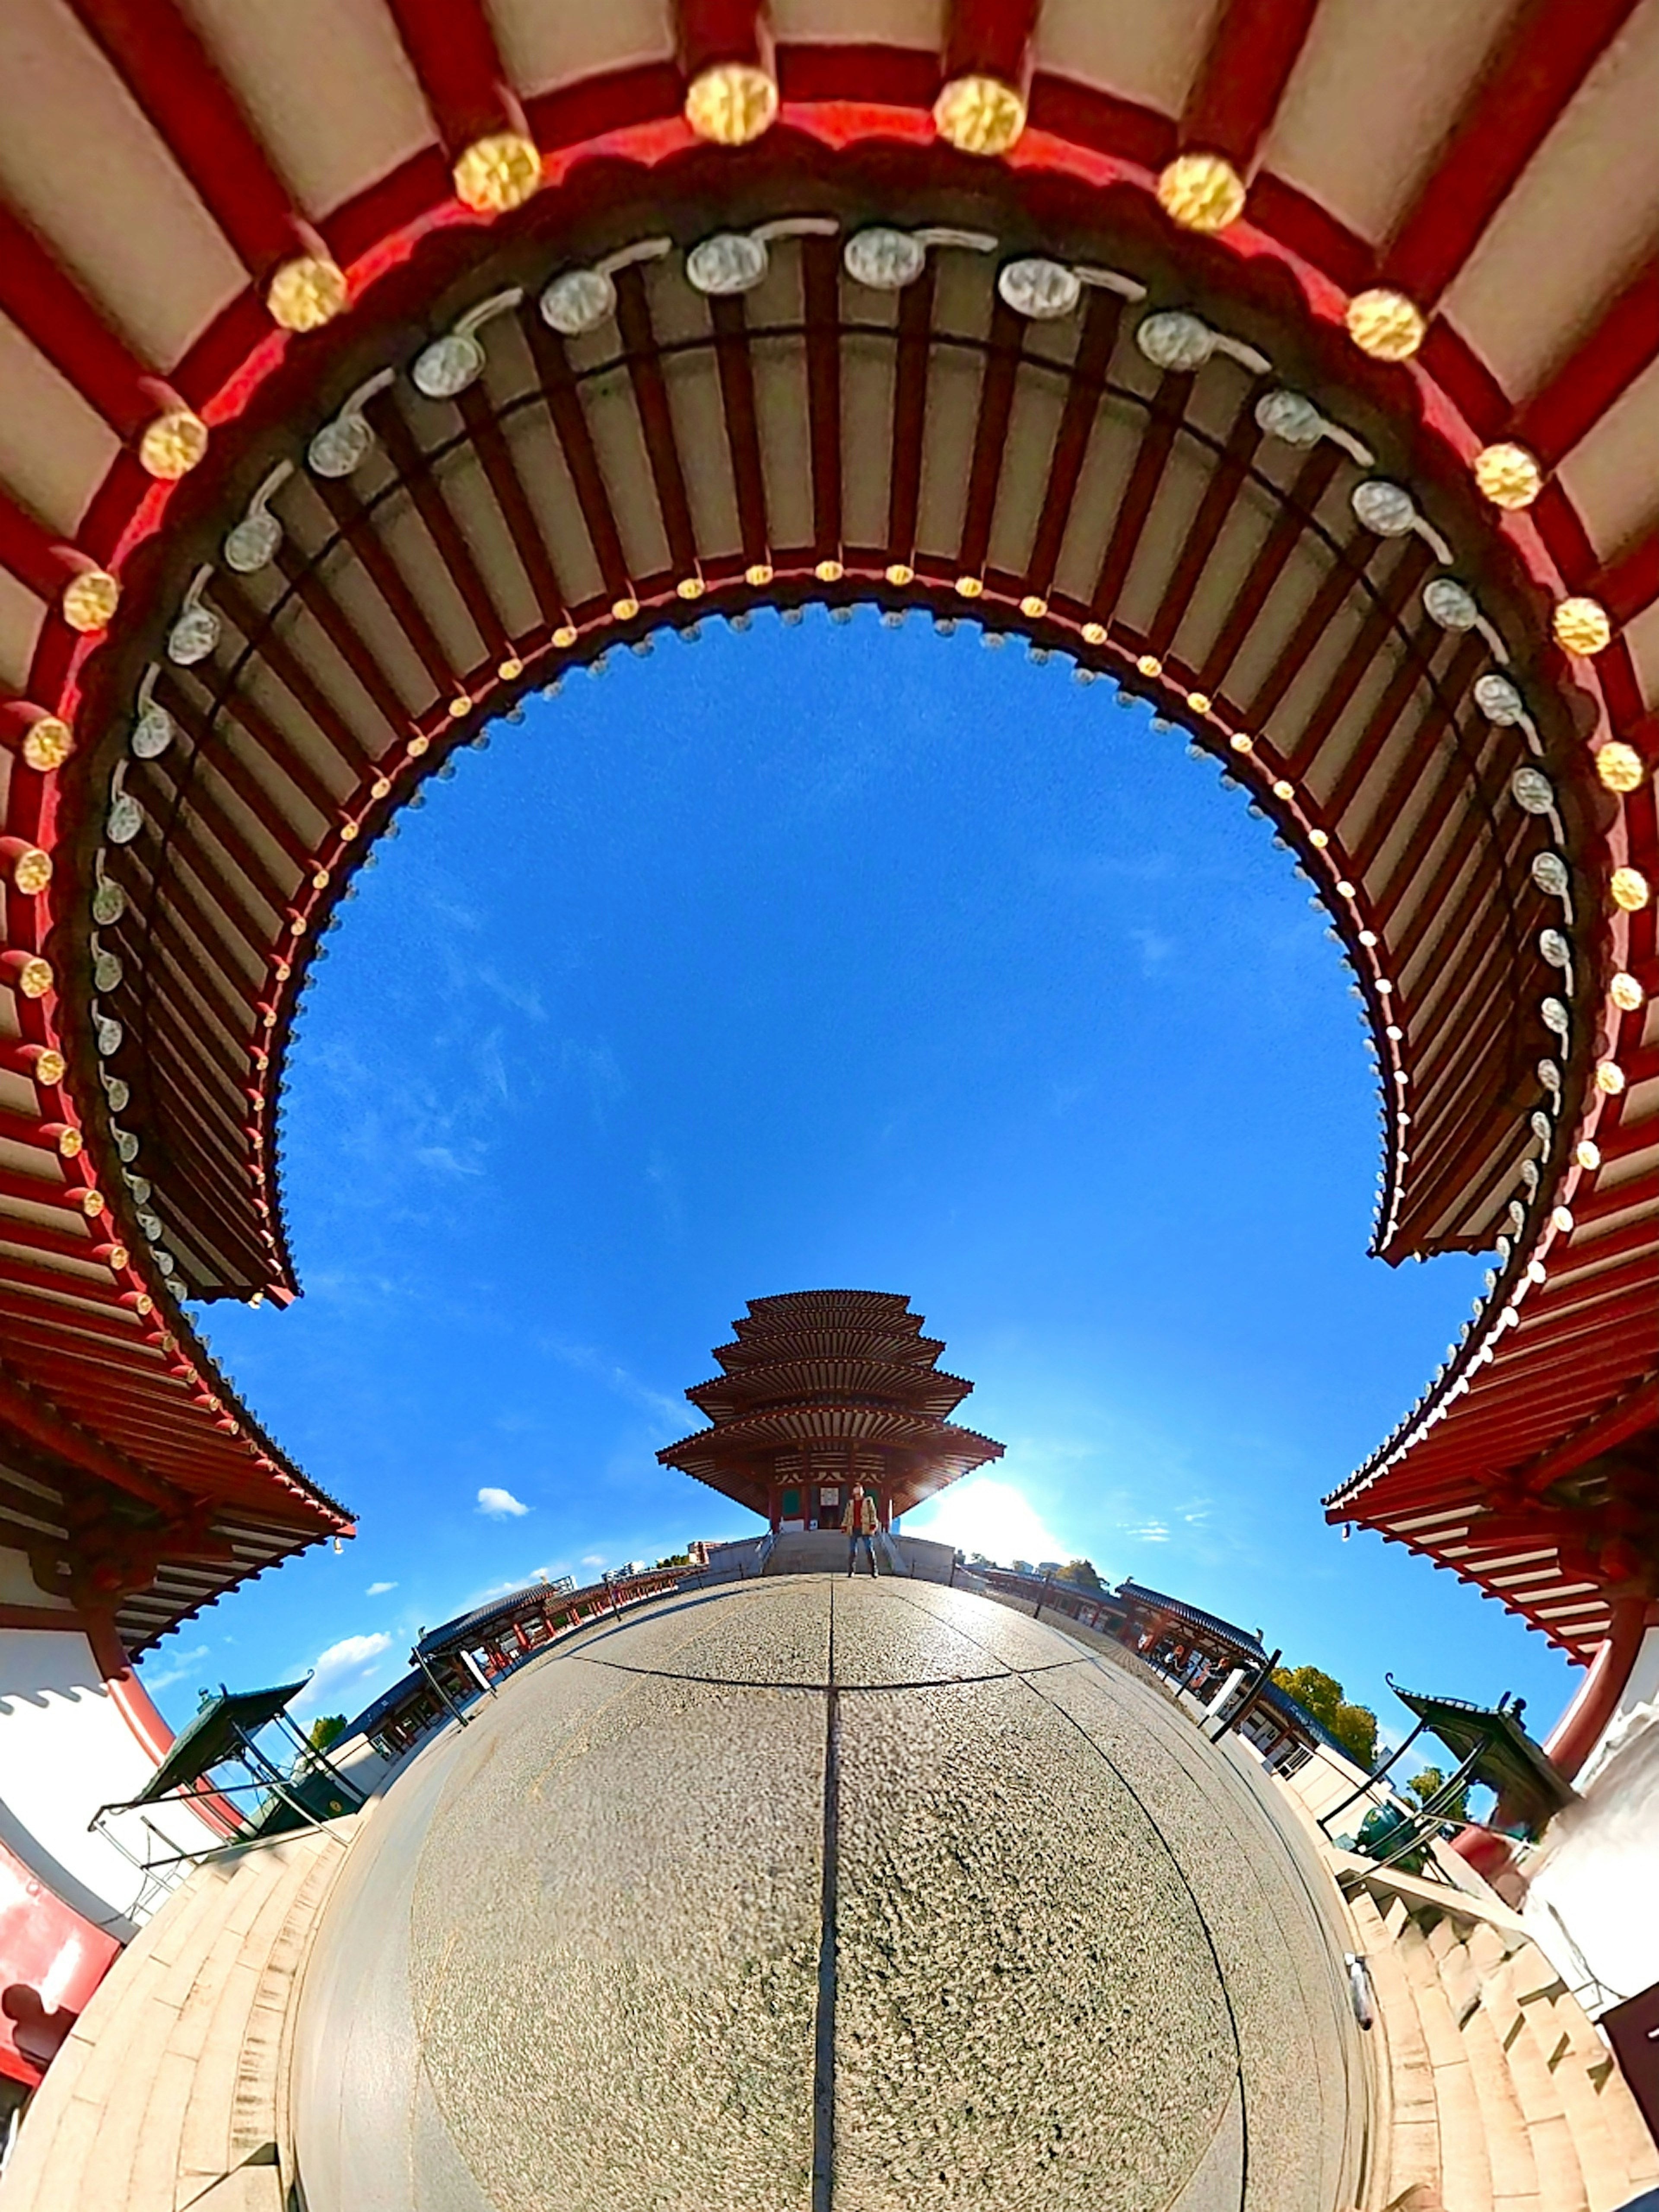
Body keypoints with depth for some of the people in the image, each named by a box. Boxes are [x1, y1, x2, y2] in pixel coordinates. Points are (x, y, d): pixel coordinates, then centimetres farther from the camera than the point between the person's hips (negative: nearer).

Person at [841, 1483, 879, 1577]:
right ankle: (851, 1571, 8)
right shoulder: (850, 1503, 17)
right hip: (853, 1530, 3)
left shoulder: (868, 1501, 8)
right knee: (852, 1551, 1)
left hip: (865, 1529, -3)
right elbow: (847, 1515, 18)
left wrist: (873, 1526, -8)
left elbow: (873, 1514, 2)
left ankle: (874, 1571, -3)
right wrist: (844, 1526, 9)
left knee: (869, 1550, -8)